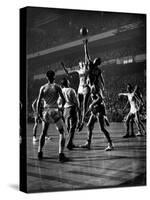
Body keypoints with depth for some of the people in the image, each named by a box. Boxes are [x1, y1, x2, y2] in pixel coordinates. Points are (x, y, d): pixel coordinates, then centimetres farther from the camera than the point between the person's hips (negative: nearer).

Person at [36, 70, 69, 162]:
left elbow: (39, 101, 1)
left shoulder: (43, 88, 5)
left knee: (43, 133, 22)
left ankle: (40, 152, 22)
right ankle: (61, 154, -9)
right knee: (62, 132, 2)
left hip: (46, 111, 4)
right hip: (55, 111, -4)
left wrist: (38, 112, 8)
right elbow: (63, 99, -2)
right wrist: (61, 106, 17)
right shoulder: (57, 87, -2)